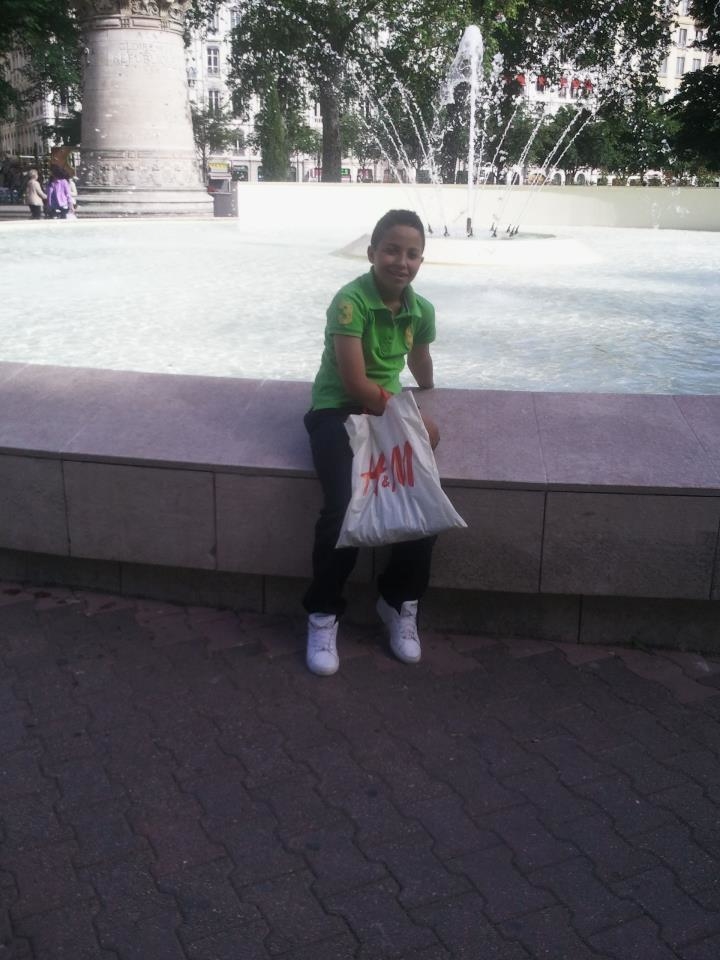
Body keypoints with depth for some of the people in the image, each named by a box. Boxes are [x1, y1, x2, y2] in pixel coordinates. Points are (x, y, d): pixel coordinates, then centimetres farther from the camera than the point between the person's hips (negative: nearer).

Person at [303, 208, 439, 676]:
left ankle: (400, 602, 8)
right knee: (346, 508, -27)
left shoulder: (422, 310, 3)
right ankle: (323, 613, -4)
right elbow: (355, 382, -20)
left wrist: (428, 404, 39)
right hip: (338, 410, -5)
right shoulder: (350, 301, -17)